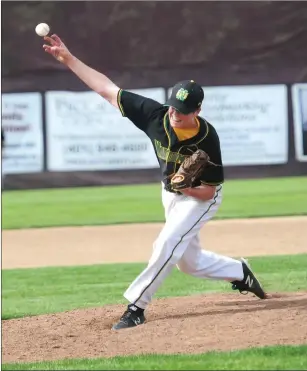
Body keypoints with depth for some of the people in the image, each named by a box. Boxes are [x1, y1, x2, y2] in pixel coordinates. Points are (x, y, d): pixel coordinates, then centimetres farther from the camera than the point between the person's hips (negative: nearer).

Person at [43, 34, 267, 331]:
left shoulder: (207, 139, -33)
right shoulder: (155, 115, -26)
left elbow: (209, 191, -22)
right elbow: (107, 89, -23)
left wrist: (188, 187, -43)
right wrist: (68, 59, -28)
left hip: (202, 197, -6)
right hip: (171, 194, 6)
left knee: (167, 244, -23)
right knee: (188, 261, 16)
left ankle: (136, 306, -16)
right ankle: (239, 273, 40)